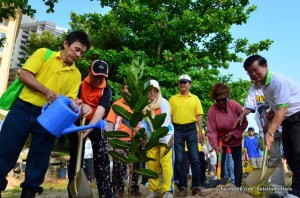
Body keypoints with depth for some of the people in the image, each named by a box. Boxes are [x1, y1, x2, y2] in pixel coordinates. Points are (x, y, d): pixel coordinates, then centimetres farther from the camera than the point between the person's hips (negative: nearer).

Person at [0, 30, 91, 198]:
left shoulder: (76, 74, 10)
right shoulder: (44, 53, 2)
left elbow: (70, 98, 5)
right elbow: (24, 74, -7)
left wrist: (76, 104, -18)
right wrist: (46, 91, -19)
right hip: (23, 109, -2)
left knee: (39, 160, 9)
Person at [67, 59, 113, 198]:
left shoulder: (106, 90, -15)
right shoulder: (80, 83, -8)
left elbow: (101, 109, -29)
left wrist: (89, 127, -43)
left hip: (96, 124, -1)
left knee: (102, 157, -7)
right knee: (75, 157, 5)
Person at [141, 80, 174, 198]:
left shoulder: (163, 102, -8)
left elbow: (165, 121, -15)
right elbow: (143, 122, 4)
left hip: (165, 136, -4)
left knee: (166, 163, -9)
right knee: (151, 164, 6)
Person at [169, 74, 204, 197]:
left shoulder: (195, 98, 9)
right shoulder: (173, 99, 9)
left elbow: (199, 116, 6)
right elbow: (170, 116, 6)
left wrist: (200, 132, -1)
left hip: (191, 129, 0)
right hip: (177, 130, 0)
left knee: (195, 158, 0)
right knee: (179, 159, 3)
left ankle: (196, 187, 10)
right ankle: (182, 187, 12)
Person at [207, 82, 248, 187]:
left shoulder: (235, 105, -19)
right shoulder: (211, 111, -22)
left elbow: (244, 123, -11)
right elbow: (211, 131, -22)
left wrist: (233, 133, -22)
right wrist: (215, 146, -32)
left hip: (235, 139, 2)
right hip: (220, 140, -2)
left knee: (238, 163, 8)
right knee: (220, 164, -3)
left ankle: (237, 186, 20)